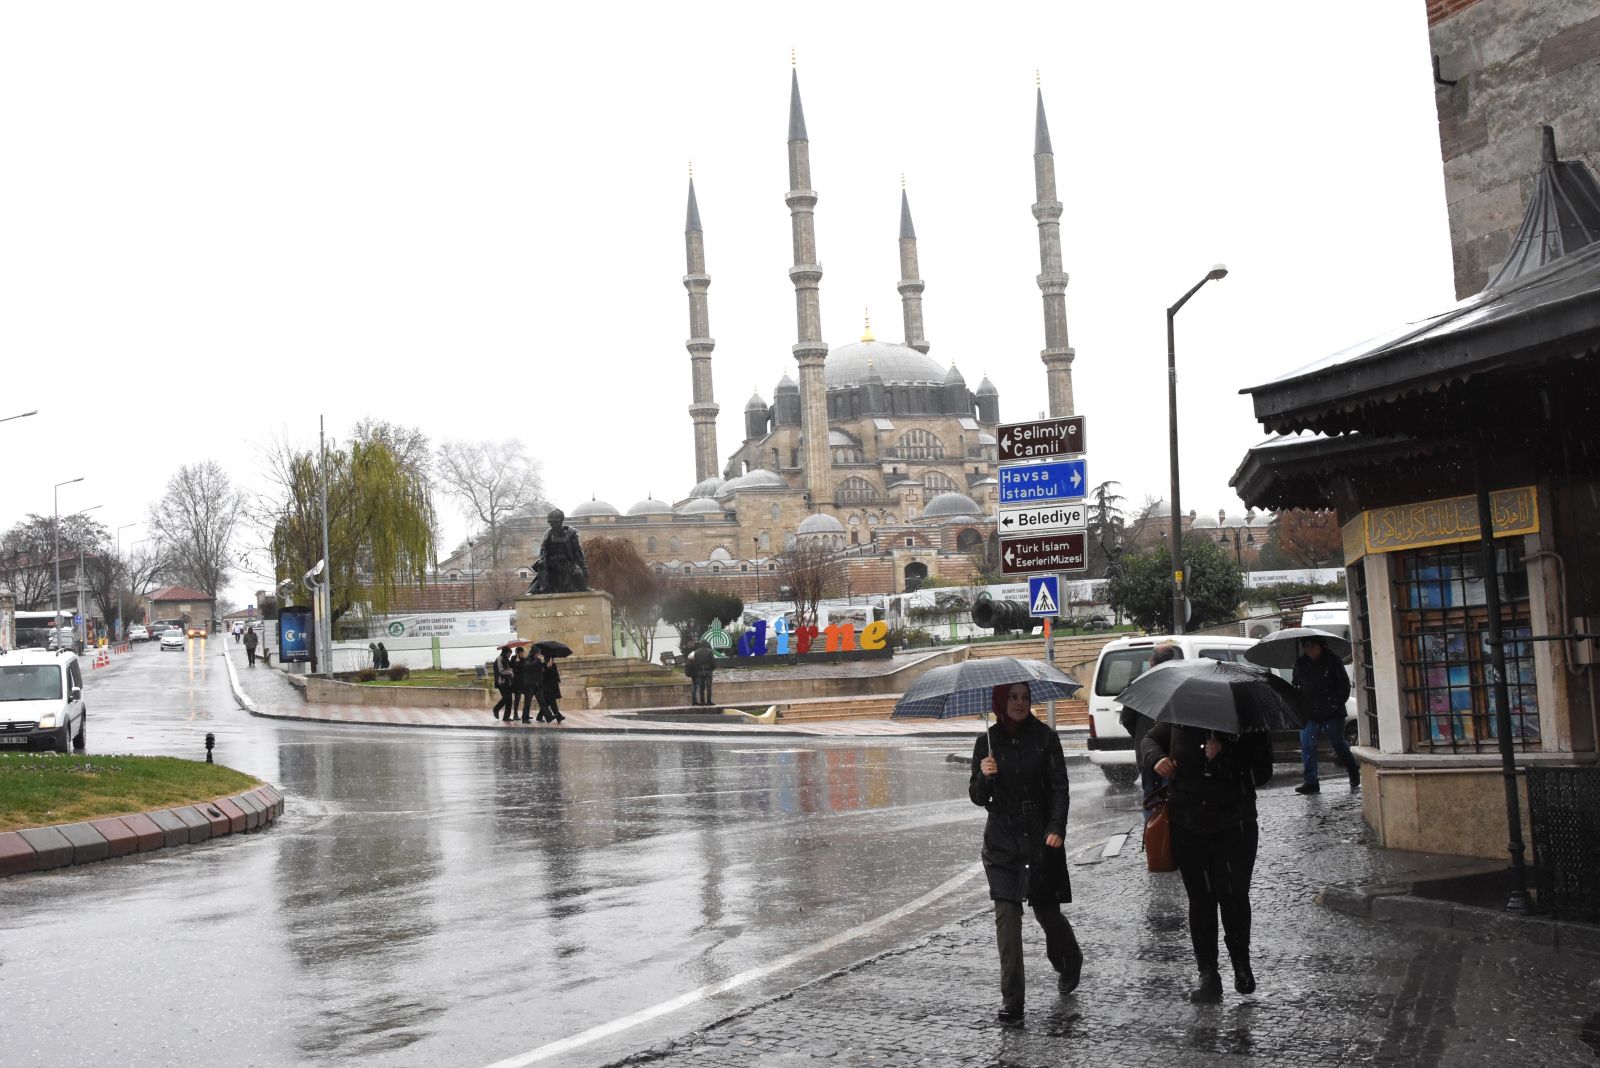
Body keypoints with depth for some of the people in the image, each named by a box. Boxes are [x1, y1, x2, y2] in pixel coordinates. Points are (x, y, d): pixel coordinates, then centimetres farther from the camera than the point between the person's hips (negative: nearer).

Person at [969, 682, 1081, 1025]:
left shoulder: (1045, 738, -1)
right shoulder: (987, 742, 4)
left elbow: (1059, 787, -3)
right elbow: (978, 798, 4)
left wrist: (1056, 828, -16)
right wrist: (984, 777, -17)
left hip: (1040, 838, -1)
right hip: (1002, 840, 1)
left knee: (1046, 909, 8)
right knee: (1007, 914, -7)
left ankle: (1070, 963, 41)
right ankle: (1011, 999, -5)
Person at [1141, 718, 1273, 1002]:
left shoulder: (1249, 723, -6)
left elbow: (1261, 775, -10)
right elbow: (1150, 739, 17)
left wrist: (1223, 756, -21)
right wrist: (1157, 758, -5)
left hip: (1233, 827, -2)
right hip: (1187, 826, 2)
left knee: (1235, 898, -2)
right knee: (1200, 901, 6)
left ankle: (1242, 964, 22)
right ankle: (1208, 975, 13)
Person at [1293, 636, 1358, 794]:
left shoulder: (1332, 661, -2)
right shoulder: (1300, 664, 8)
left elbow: (1344, 684, 1)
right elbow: (1296, 686, 17)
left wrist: (1337, 703, -10)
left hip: (1332, 714, -3)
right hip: (1308, 714, 3)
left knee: (1338, 743, 6)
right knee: (1307, 746, -7)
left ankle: (1354, 773, 30)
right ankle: (1311, 782, -4)